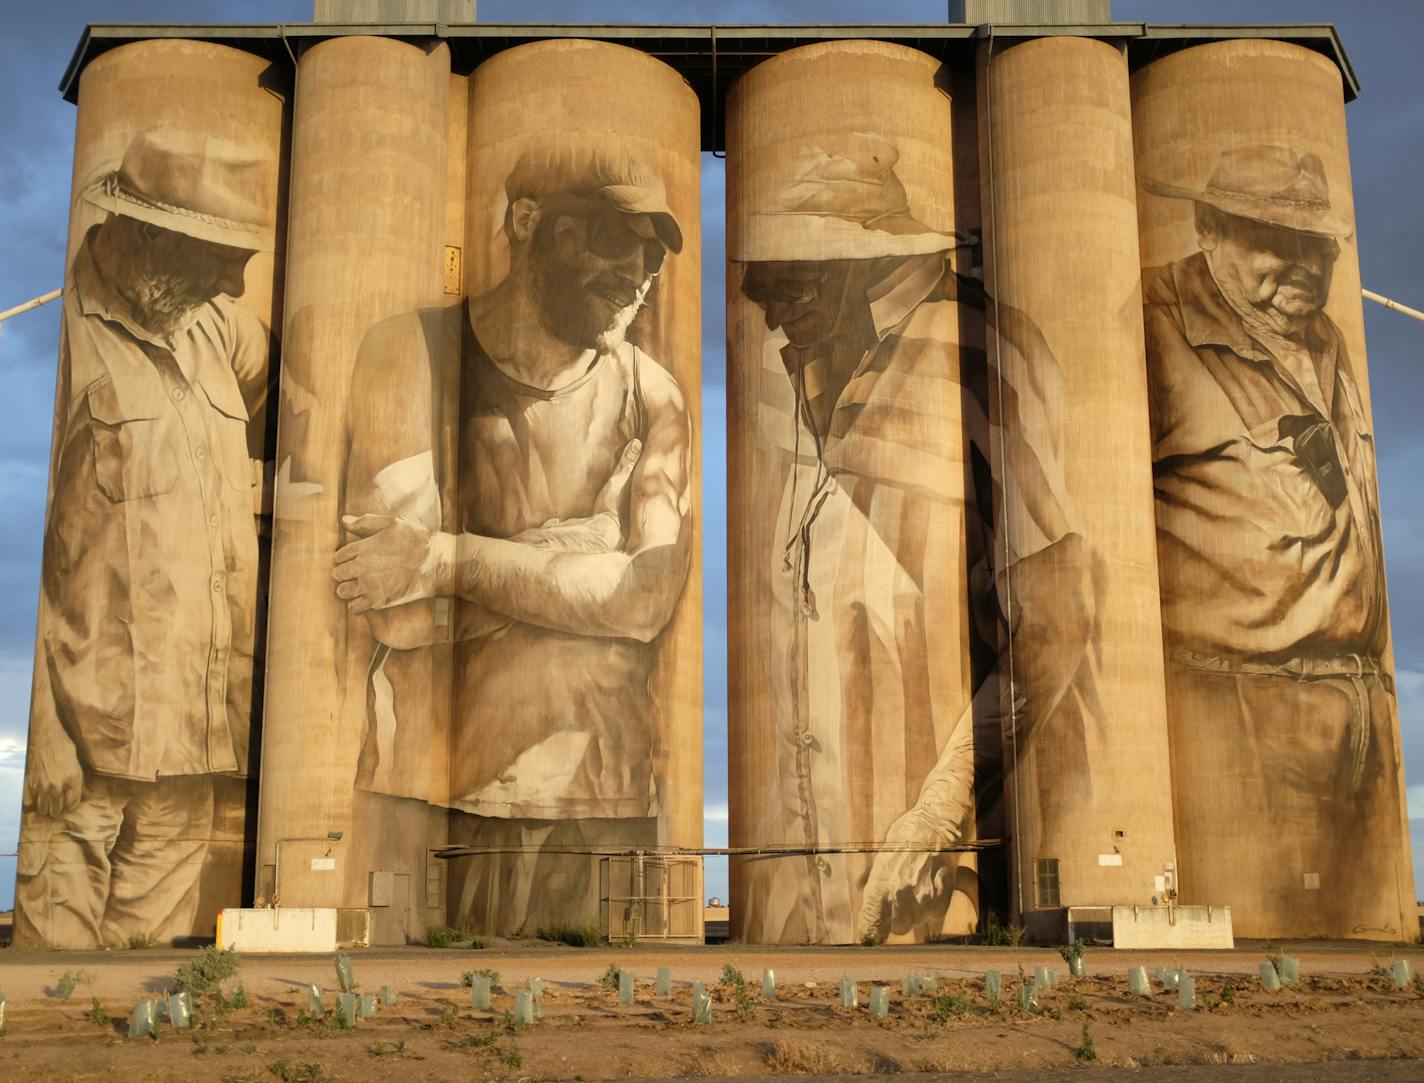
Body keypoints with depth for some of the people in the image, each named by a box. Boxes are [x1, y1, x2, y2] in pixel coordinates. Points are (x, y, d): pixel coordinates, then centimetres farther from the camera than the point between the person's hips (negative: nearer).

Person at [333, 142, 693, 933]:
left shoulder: (650, 395, 5)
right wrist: (582, 545, -6)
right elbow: (400, 618, -14)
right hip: (441, 804, -2)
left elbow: (652, 598, -11)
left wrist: (449, 559, -18)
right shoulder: (414, 351, -5)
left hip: (605, 801, 3)